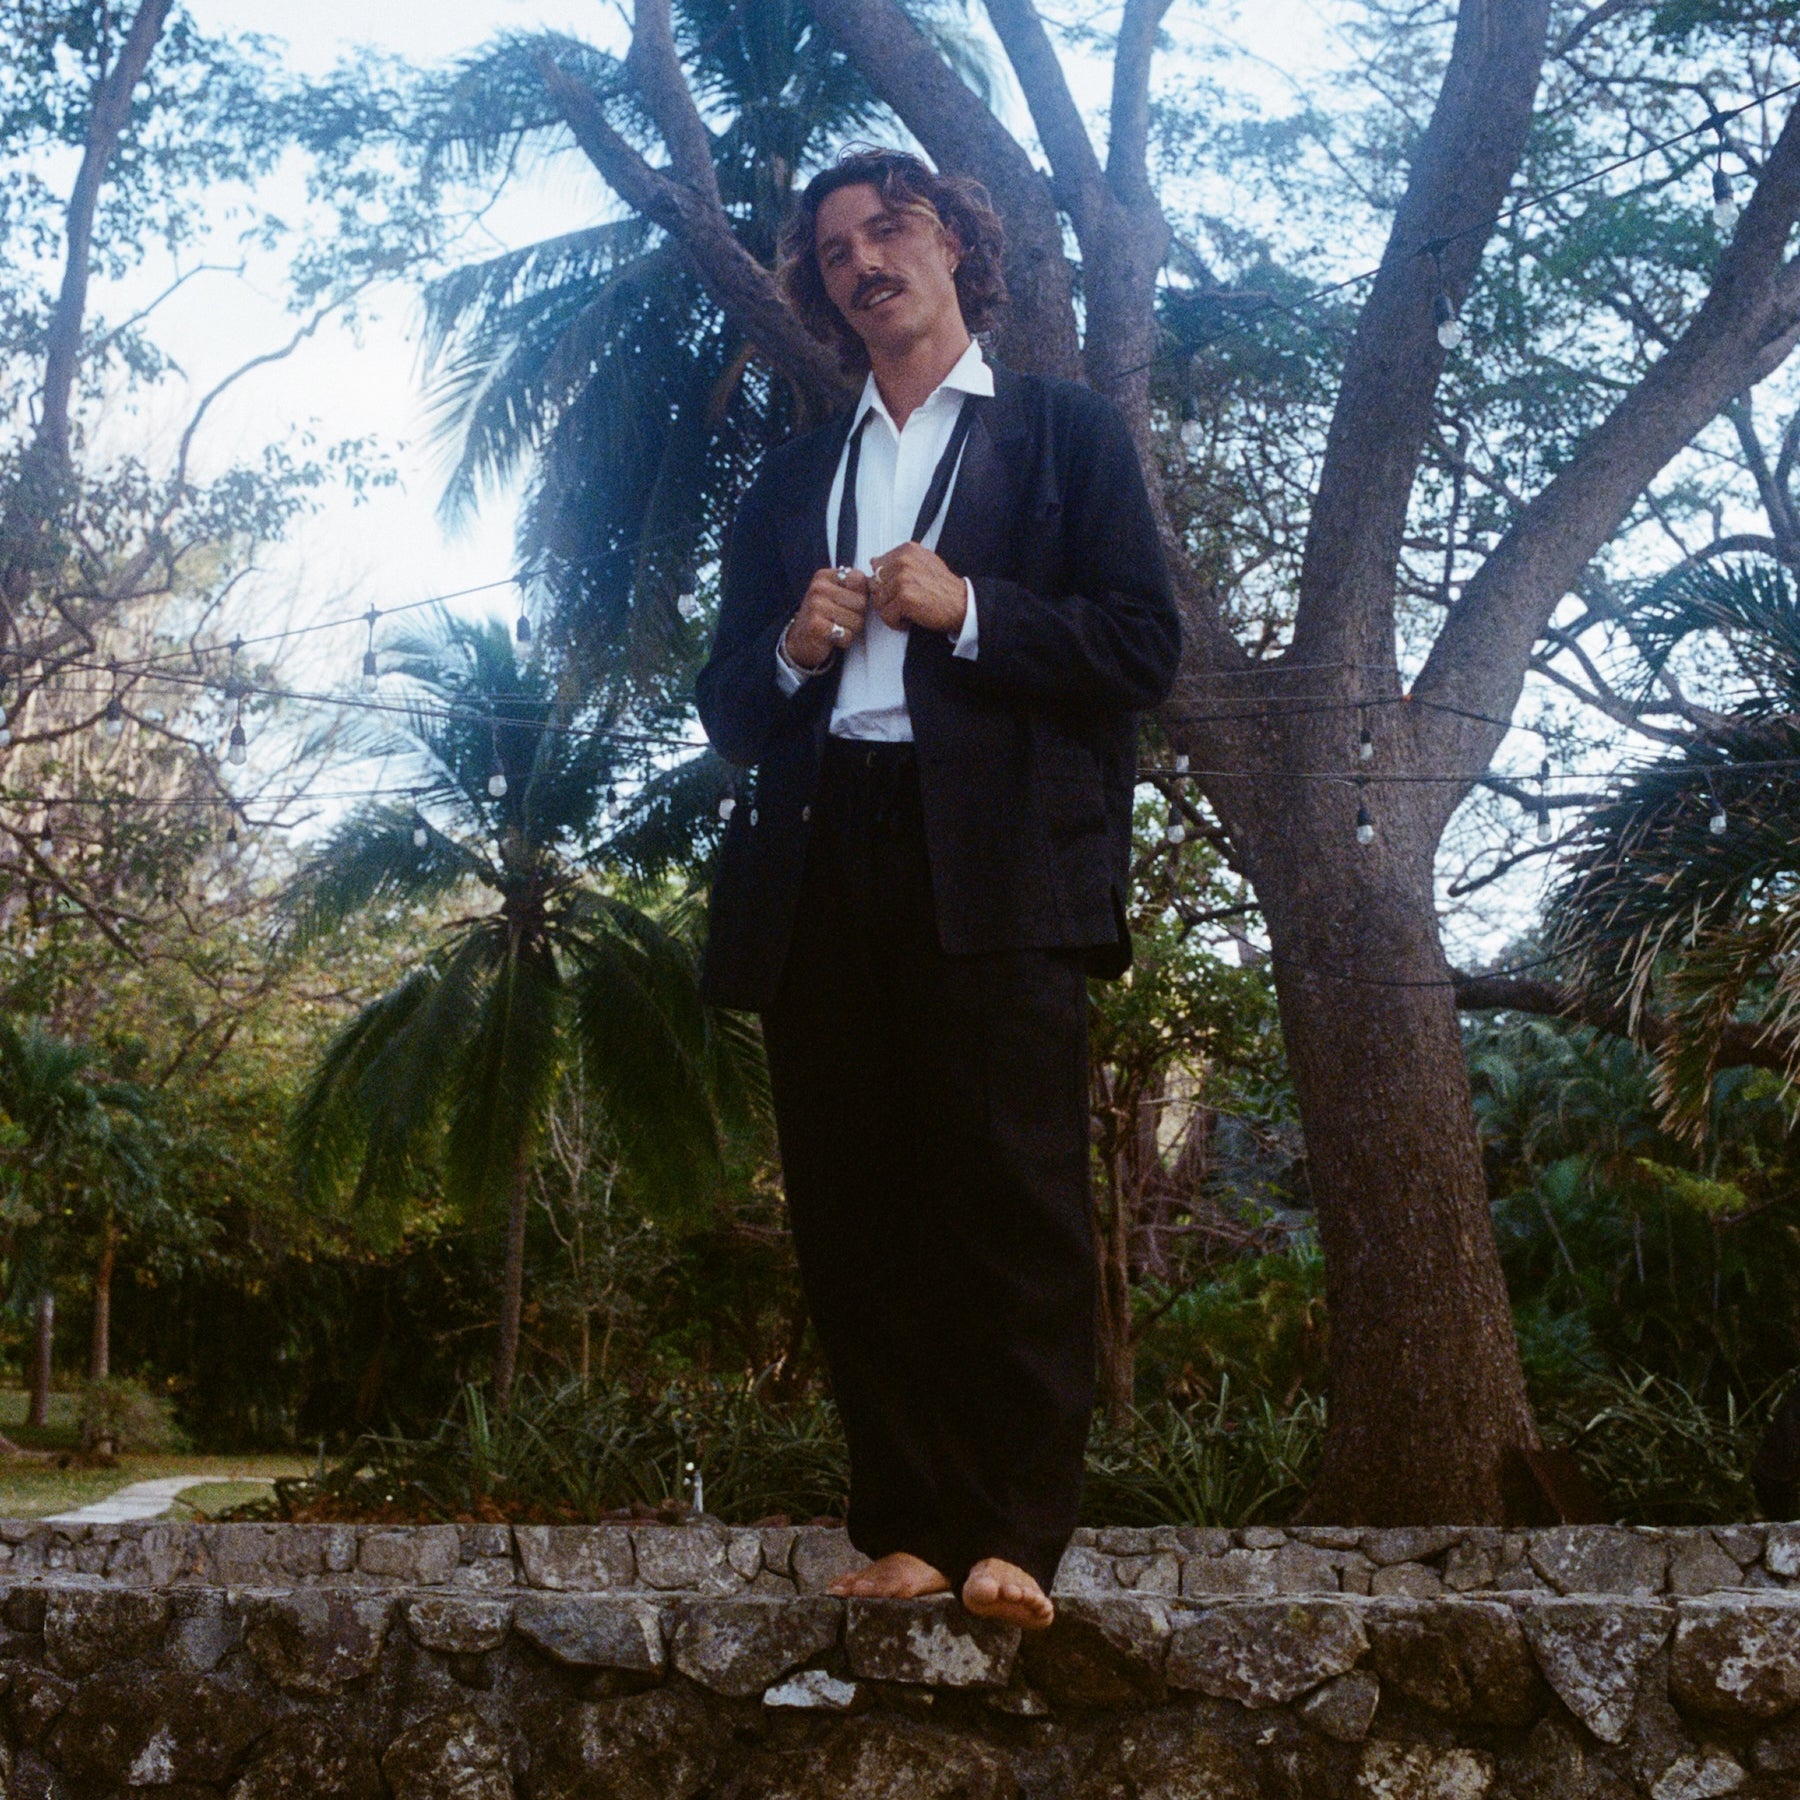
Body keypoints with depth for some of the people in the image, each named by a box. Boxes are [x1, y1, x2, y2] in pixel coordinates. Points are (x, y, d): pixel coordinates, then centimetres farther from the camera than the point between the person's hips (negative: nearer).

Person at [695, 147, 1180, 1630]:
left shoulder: (1067, 433, 14)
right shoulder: (792, 482, 26)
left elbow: (1144, 646, 3)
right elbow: (728, 708, 22)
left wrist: (964, 609, -8)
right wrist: (790, 649, 1)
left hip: (994, 860, -4)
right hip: (824, 867, 4)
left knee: (1016, 1201, -12)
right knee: (856, 1215, -1)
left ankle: (1016, 1537, -12)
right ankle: (910, 1533, 2)